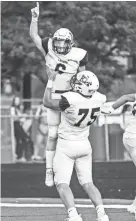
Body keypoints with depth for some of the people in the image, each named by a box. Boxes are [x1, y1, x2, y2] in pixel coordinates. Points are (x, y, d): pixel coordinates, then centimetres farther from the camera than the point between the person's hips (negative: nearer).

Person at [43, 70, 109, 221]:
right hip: (84, 145, 5)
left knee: (62, 184, -1)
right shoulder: (99, 99, -13)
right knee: (87, 183, 12)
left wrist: (50, 81, -3)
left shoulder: (70, 100, -29)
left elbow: (47, 102, -12)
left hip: (66, 146, -5)